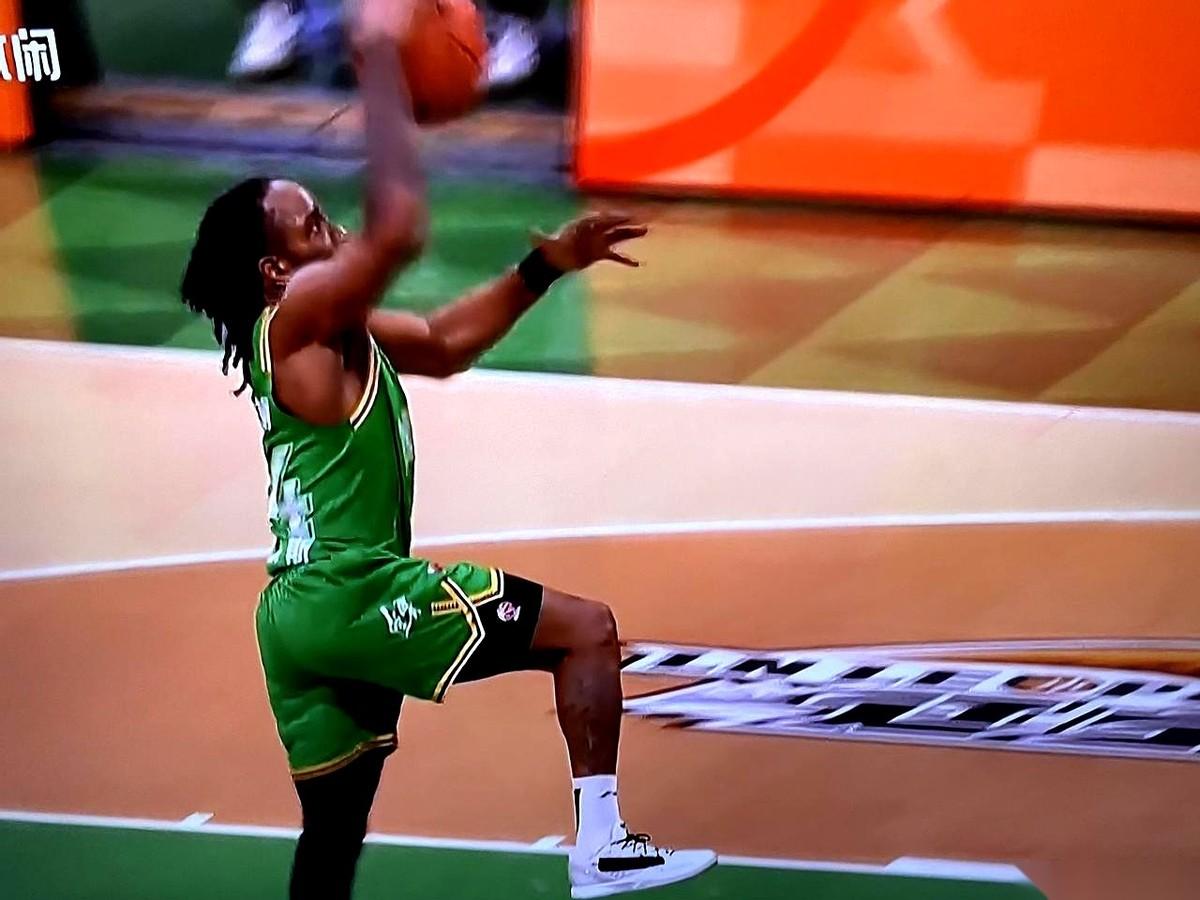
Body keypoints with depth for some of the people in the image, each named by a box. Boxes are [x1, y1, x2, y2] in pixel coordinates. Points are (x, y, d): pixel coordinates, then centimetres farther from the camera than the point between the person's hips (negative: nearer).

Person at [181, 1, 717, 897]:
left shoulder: (334, 328, 17)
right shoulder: (301, 311, -12)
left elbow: (444, 340, 23)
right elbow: (400, 227, -28)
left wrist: (549, 264, 15)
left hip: (306, 610, 10)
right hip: (353, 596, -10)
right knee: (587, 627, -2)